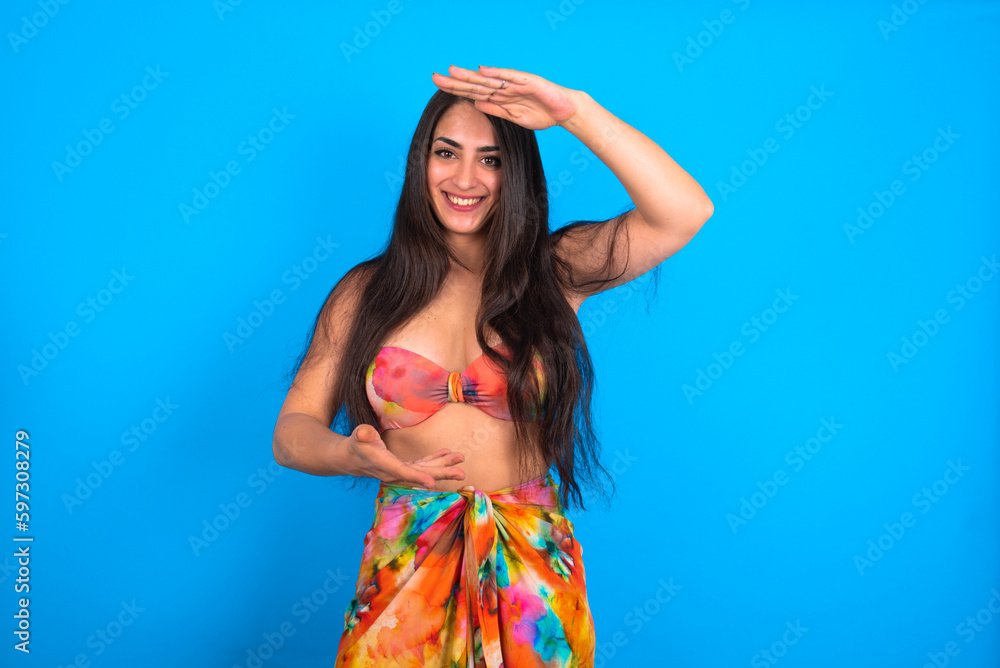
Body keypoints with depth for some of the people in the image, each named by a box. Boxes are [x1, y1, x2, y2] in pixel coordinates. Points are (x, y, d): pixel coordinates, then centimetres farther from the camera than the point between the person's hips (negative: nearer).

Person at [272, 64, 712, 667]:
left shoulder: (555, 271, -2)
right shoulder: (366, 293, 1)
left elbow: (687, 212, -16)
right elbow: (293, 430, 0)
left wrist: (575, 111, -21)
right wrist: (355, 456, -23)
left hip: (531, 576, 0)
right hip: (404, 570, 1)